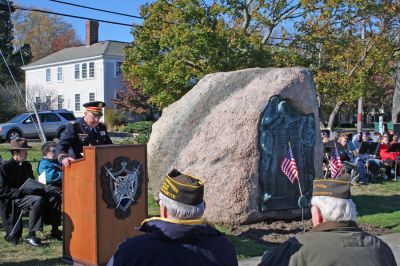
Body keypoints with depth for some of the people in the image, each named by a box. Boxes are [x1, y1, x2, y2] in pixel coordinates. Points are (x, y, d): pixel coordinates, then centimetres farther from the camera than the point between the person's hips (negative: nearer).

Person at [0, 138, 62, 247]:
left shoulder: (27, 165, 15)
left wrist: (41, 188, -3)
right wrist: (24, 191, -25)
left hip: (28, 194, 8)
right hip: (12, 200, -8)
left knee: (55, 196, -10)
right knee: (37, 200, -35)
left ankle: (55, 231, -3)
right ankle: (31, 236, -29)